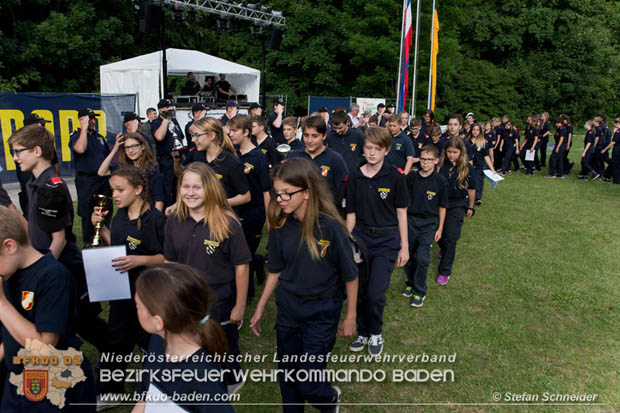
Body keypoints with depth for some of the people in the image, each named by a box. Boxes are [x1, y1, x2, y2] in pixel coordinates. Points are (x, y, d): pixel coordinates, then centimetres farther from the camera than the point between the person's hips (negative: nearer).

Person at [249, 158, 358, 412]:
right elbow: (275, 271, 5)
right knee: (287, 377, 16)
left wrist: (350, 317, -5)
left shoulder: (331, 227, -21)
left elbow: (350, 275, -11)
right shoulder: (279, 226, -8)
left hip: (321, 313, -4)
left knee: (308, 385, 4)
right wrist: (260, 308, 9)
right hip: (287, 308, 4)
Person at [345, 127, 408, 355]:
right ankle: (363, 332, 32)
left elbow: (401, 213, -2)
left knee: (375, 293, -9)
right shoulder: (354, 177, 0)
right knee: (358, 291, 7)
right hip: (360, 237, 3)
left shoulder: (395, 177, -7)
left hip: (387, 241, -3)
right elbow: (351, 213, 6)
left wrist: (404, 246, -1)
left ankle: (376, 334, 19)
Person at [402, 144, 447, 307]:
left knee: (422, 257, -7)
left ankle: (420, 291, 9)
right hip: (411, 220, 3)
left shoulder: (440, 181, -5)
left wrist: (440, 228, 2)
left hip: (429, 222, -2)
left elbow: (442, 206, 2)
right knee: (408, 255, 9)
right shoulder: (412, 177, 0)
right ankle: (410, 282, 32)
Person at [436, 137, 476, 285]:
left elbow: (471, 189, 2)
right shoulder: (440, 165, -7)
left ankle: (445, 271, 5)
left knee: (450, 238, -4)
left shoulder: (467, 168, -8)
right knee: (439, 233, 15)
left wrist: (470, 207, 7)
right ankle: (443, 248, 52)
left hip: (457, 205, -2)